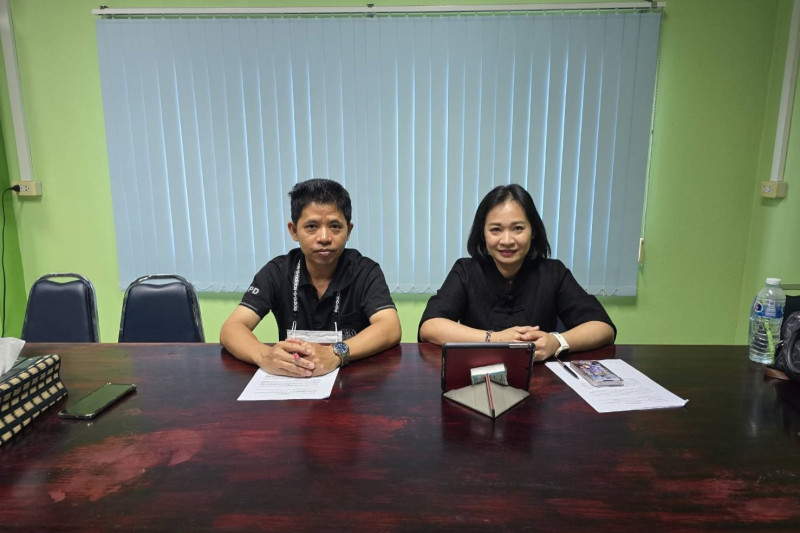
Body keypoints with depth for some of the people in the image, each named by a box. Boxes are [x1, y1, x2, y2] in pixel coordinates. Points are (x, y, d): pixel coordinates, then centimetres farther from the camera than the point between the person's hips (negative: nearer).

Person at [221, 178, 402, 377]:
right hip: (290, 380, 2)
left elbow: (391, 329, -21)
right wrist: (265, 356, -34)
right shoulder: (276, 272, -4)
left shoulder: (365, 271, -8)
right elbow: (231, 329, -12)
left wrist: (335, 354, -38)